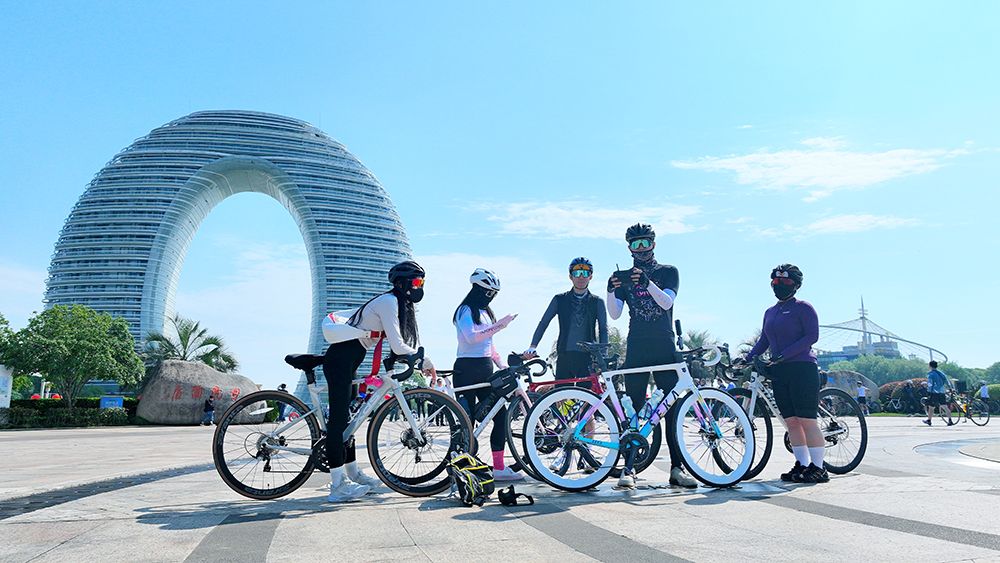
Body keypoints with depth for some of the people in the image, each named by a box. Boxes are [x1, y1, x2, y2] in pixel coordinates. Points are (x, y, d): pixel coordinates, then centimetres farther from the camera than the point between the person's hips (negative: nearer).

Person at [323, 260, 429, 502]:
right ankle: (338, 486, -7)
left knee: (347, 417, 15)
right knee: (339, 418, -9)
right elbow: (398, 347, -23)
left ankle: (353, 474, 25)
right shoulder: (388, 302, -17)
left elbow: (400, 344, 14)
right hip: (339, 361, -10)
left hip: (347, 362, 10)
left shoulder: (398, 304, 13)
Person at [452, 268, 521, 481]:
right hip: (467, 370, -8)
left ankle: (499, 468, 6)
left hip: (485, 370, 8)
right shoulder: (465, 311, -6)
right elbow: (472, 337, -22)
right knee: (468, 420, -5)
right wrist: (498, 326, -19)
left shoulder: (485, 312, 19)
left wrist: (504, 366, 10)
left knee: (501, 415, 0)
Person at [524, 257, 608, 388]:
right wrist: (532, 347, -8)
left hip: (587, 358, 0)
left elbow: (603, 329, 2)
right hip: (564, 357, 1)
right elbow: (543, 323, 5)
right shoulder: (560, 300, 8)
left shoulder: (597, 302, 8)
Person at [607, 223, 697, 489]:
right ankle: (628, 468, 0)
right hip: (636, 350, 1)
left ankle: (677, 468, 2)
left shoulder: (668, 272, 9)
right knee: (633, 409, -3)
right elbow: (614, 314, 0)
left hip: (664, 348, 0)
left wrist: (647, 283, -27)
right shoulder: (624, 277, 12)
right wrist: (611, 291, -19)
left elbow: (666, 302, -10)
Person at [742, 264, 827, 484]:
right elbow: (763, 341, 20)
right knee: (791, 422, 6)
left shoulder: (803, 307, -1)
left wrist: (784, 354, -18)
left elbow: (811, 336, -11)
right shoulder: (770, 312, 19)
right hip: (779, 372, 7)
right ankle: (802, 465, 11)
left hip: (802, 368, -6)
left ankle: (818, 468, -2)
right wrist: (747, 358, 5)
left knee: (806, 421, -7)